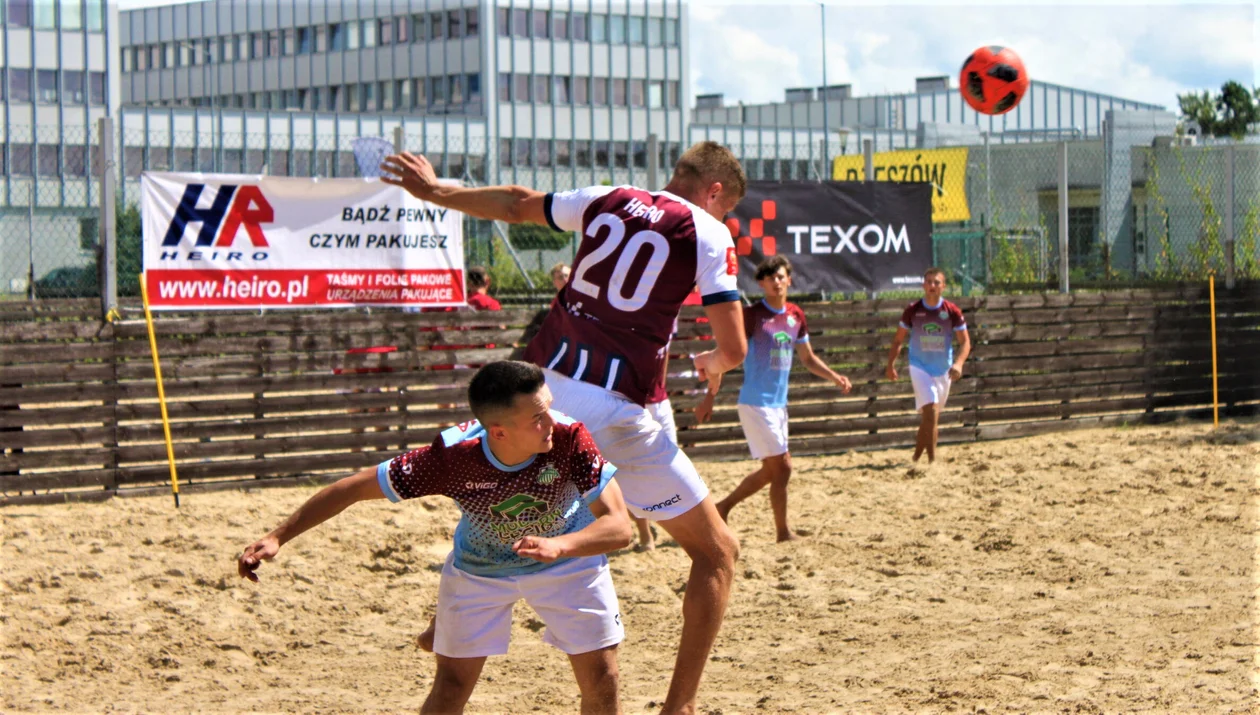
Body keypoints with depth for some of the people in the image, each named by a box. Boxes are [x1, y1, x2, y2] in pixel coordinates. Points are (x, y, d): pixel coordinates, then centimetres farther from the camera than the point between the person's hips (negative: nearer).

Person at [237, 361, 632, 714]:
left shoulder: (568, 438, -36)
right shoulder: (452, 457, -37)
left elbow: (620, 527, -37)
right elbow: (356, 487, -28)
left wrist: (558, 546, -56)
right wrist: (277, 537, -33)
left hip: (568, 555, 1)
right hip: (477, 567, 0)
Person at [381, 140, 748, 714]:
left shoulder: (606, 200, 15)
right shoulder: (707, 232, 1)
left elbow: (516, 205, 29)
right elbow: (734, 348, -4)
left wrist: (434, 190, 43)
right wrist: (713, 363, 19)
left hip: (540, 383, 6)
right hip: (612, 410, -5)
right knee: (717, 553, 6)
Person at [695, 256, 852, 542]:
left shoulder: (796, 316, 9)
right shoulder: (753, 315, -12)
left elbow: (808, 358, 19)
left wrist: (835, 377, 4)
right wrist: (710, 395, -16)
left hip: (778, 404, 8)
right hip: (756, 403, -8)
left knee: (771, 470, 14)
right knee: (782, 467, -6)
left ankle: (723, 507, 27)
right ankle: (783, 533, 3)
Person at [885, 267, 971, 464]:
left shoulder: (952, 312, -5)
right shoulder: (912, 310, -5)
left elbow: (965, 342, -4)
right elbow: (898, 340, 5)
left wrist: (958, 363, -21)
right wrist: (891, 364, -4)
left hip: (943, 370, 2)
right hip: (920, 367, -2)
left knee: (929, 417, 13)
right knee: (931, 410, -19)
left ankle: (918, 454, 31)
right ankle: (932, 458, -18)